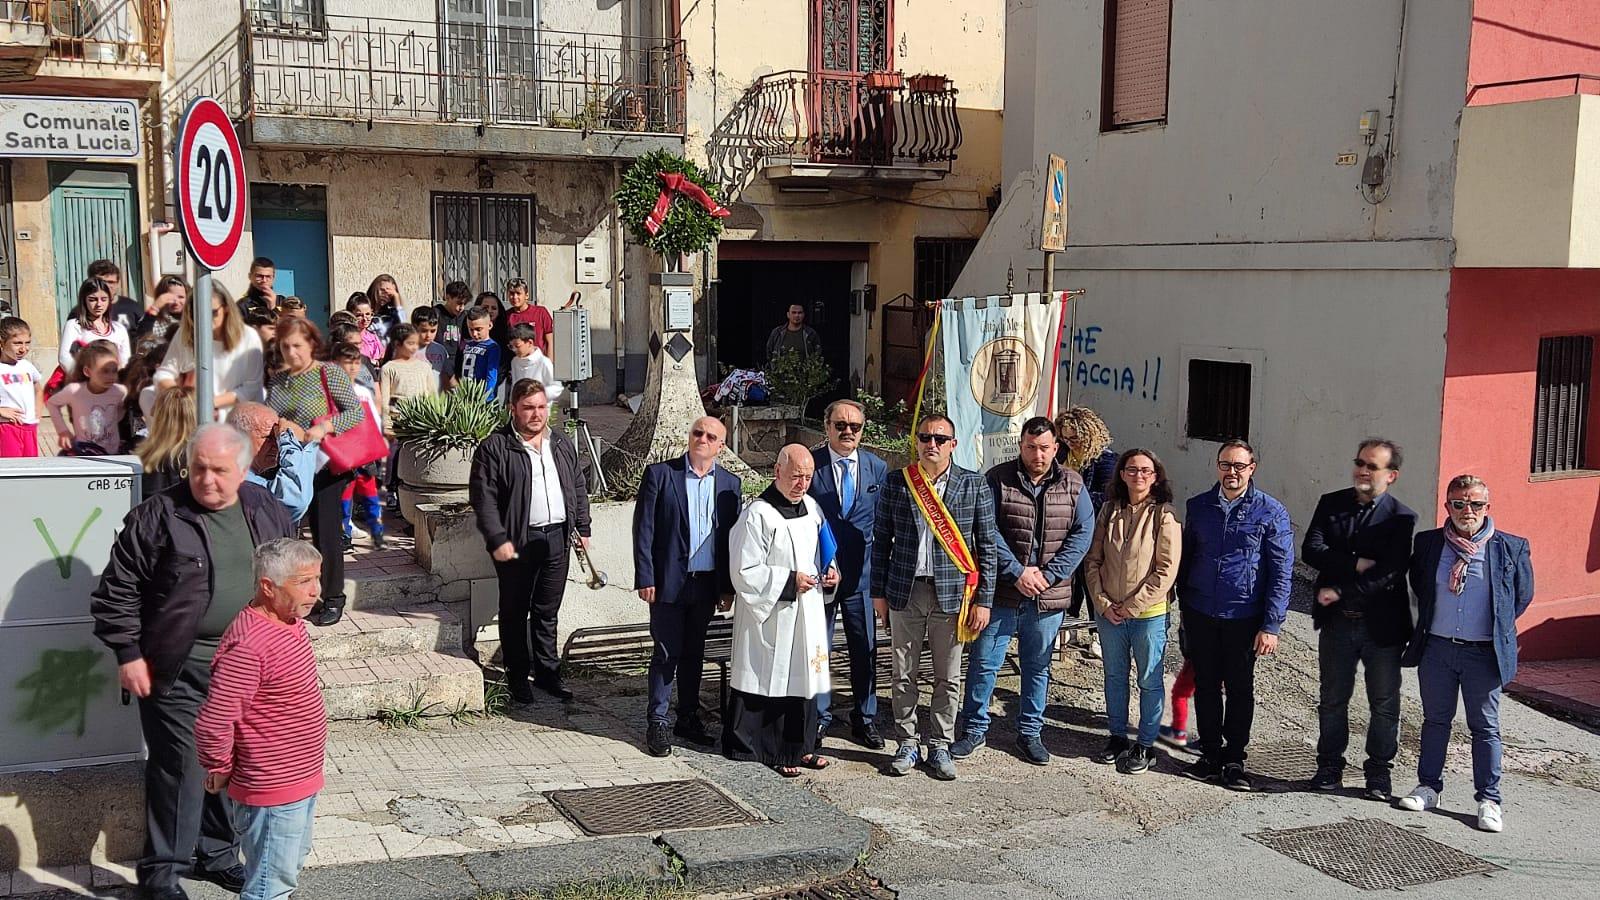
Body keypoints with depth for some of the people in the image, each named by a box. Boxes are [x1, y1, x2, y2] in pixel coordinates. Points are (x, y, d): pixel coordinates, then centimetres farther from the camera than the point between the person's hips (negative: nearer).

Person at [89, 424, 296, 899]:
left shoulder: (266, 511, 4)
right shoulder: (157, 516, -9)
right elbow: (117, 591, -6)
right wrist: (128, 654, -9)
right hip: (177, 669, -5)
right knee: (180, 765, -2)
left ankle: (217, 853, 32)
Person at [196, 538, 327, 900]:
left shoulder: (290, 622, 2)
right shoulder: (248, 646, -29)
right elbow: (212, 724, -28)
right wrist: (220, 769, -12)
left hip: (300, 782, 9)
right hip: (271, 791, -9)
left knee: (289, 871, 25)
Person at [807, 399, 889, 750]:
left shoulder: (878, 467, 4)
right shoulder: (809, 464, -5)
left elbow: (882, 522, 8)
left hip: (862, 575, 2)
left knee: (865, 650, 9)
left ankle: (865, 719, 24)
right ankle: (818, 718, 21)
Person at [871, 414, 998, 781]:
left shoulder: (975, 486, 1)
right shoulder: (895, 484, 3)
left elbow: (987, 546, 1)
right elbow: (881, 540, 7)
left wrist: (983, 600, -3)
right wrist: (879, 592, 4)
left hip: (952, 594, -1)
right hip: (905, 592, 1)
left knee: (948, 677, 7)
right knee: (904, 675, 8)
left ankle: (939, 747, 20)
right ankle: (907, 744, 20)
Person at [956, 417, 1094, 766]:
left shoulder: (1072, 485, 3)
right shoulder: (998, 479, -4)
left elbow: (1082, 534, -2)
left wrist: (1049, 575, -13)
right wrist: (1017, 572, -17)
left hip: (1049, 597, 2)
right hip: (1000, 592, -2)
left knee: (1037, 667, 13)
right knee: (984, 662, 4)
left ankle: (1030, 733, 26)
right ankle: (975, 730, 18)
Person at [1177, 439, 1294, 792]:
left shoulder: (1271, 512, -6)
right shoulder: (1198, 506, 4)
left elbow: (1281, 573, -6)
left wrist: (1271, 626, -11)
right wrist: (1184, 607, 11)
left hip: (1243, 618, -3)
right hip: (1200, 615, 3)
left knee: (1240, 689, 8)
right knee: (1206, 686, 10)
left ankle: (1234, 759, 19)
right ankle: (1210, 754, 22)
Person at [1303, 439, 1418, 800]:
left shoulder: (1402, 518, -7)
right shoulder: (1331, 504, 3)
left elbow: (1390, 573, -17)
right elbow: (1311, 550, -8)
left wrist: (1340, 590, -19)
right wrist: (1355, 564, -20)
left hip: (1382, 623, -2)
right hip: (1336, 621, 3)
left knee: (1384, 703, 8)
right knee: (1332, 699, 13)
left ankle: (1379, 771, 22)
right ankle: (1329, 766, 26)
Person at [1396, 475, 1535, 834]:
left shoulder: (1512, 548, -5)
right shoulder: (1427, 544, 0)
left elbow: (1523, 596, 8)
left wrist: (1497, 627, 8)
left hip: (1484, 653, -2)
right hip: (1436, 647, 2)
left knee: (1485, 727, 5)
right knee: (1435, 721, 13)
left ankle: (1488, 800, 12)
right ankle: (1429, 787, 24)